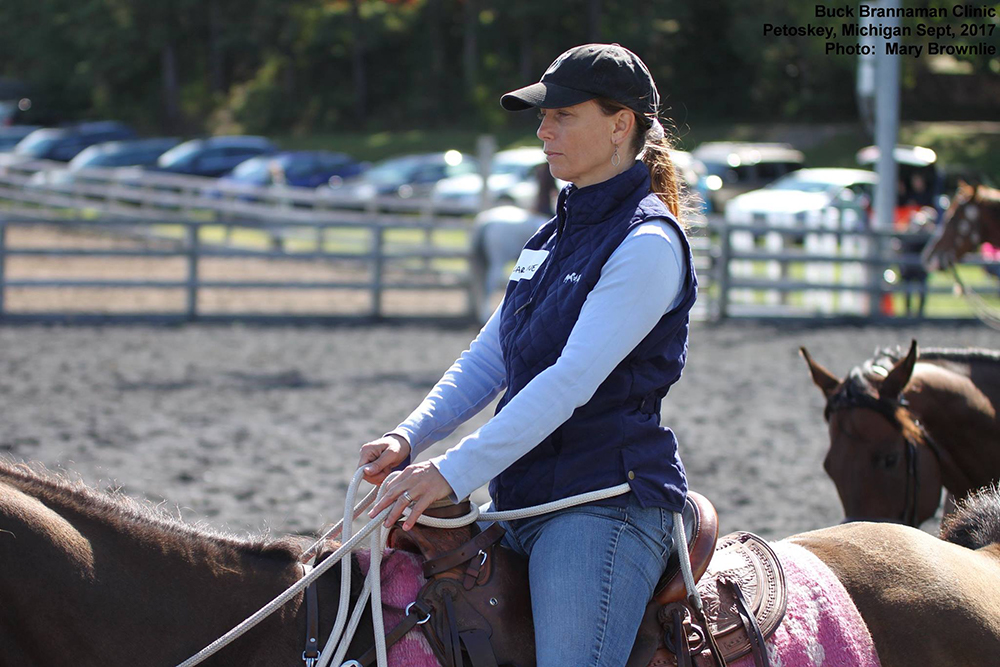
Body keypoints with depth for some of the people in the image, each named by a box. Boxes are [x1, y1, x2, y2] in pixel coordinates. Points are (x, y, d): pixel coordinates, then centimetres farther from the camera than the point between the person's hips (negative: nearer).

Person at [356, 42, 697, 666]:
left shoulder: (648, 242, -11)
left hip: (608, 499, -10)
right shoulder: (554, 237, 19)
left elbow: (572, 380, -20)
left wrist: (455, 471, -25)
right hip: (521, 500, 10)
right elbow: (487, 360, 16)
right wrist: (410, 436, -2)